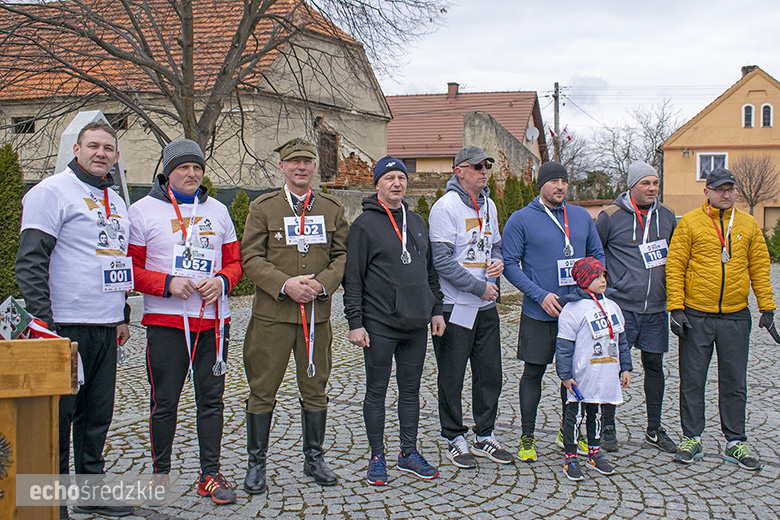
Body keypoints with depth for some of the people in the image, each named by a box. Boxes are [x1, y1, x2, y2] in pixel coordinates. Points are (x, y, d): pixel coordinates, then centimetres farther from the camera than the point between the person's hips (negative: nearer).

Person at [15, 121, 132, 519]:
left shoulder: (116, 202, 18)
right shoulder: (51, 192, -6)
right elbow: (30, 262, -12)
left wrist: (123, 316, 20)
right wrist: (43, 321, -18)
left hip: (106, 328, 7)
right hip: (65, 326, -7)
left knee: (98, 414, 12)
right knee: (57, 415, -1)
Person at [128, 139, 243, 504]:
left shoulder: (217, 210, 13)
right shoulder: (143, 211, 1)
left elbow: (235, 261, 15)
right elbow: (129, 269, -2)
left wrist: (221, 281, -6)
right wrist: (167, 284, -16)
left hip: (213, 320, 3)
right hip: (166, 322, -3)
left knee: (211, 399, 6)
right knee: (164, 402, 2)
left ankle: (210, 475, 15)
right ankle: (160, 474, 18)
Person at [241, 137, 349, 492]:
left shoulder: (332, 209, 10)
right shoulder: (263, 207, 2)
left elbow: (342, 256, 9)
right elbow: (250, 258, -3)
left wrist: (323, 283, -10)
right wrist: (284, 284, -16)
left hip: (317, 313, 3)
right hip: (272, 315, -2)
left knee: (315, 389, 10)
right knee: (263, 391, 3)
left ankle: (314, 459, 25)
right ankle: (256, 463, 16)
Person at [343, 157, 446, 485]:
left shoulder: (417, 222, 14)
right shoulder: (364, 225, -4)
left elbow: (430, 271, 19)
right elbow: (353, 278, -7)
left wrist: (436, 310, 13)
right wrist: (355, 322, -12)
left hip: (417, 325, 5)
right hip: (379, 324, -5)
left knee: (411, 390, 12)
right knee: (377, 391, 4)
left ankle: (409, 453, 23)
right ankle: (377, 457, 15)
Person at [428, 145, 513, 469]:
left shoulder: (488, 206, 12)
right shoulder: (446, 207, -12)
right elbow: (442, 260, -18)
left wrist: (498, 260, -1)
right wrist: (479, 287, -16)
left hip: (486, 307, 7)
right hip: (455, 306, -7)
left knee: (490, 374, 12)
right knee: (452, 378, 3)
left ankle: (485, 436, 25)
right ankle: (455, 440, 16)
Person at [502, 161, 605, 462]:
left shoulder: (581, 217, 9)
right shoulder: (521, 219, -5)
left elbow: (597, 254, 15)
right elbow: (510, 264, -8)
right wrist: (540, 295, -17)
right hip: (539, 313, -4)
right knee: (533, 373, 4)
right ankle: (527, 437, 17)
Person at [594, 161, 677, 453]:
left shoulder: (667, 216, 8)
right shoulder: (611, 216, -5)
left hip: (656, 308, 4)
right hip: (620, 305, -4)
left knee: (654, 366, 10)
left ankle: (654, 429, 22)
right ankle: (608, 426, 14)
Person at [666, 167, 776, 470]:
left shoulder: (748, 225, 8)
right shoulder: (689, 223, -2)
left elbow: (760, 267, 10)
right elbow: (674, 266, -3)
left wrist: (767, 307, 5)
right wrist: (676, 308, -9)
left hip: (736, 317, 2)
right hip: (696, 316, -2)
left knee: (734, 382, 9)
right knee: (692, 380, 5)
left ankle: (735, 442, 19)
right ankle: (692, 439, 17)